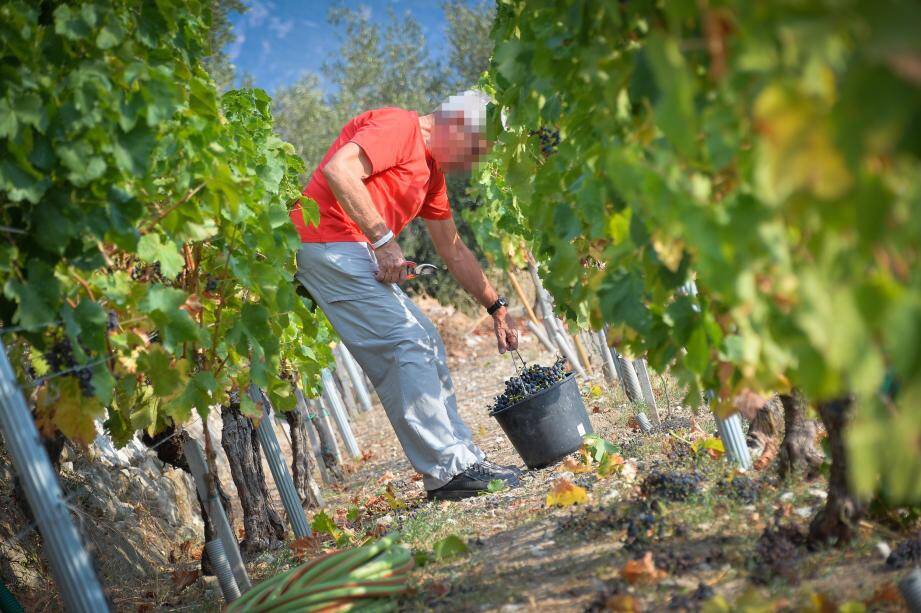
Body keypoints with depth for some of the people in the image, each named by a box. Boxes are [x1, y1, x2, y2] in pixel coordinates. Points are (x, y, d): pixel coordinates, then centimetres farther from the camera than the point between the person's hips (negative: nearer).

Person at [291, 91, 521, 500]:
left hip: (357, 252, 11)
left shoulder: (433, 170, 22)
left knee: (426, 344, 11)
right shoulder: (400, 125, -8)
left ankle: (461, 460, 14)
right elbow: (339, 170, -24)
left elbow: (453, 249, 28)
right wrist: (384, 240, -22)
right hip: (331, 244, -11)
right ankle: (449, 469, -9)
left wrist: (497, 308, 26)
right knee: (410, 343, -13)